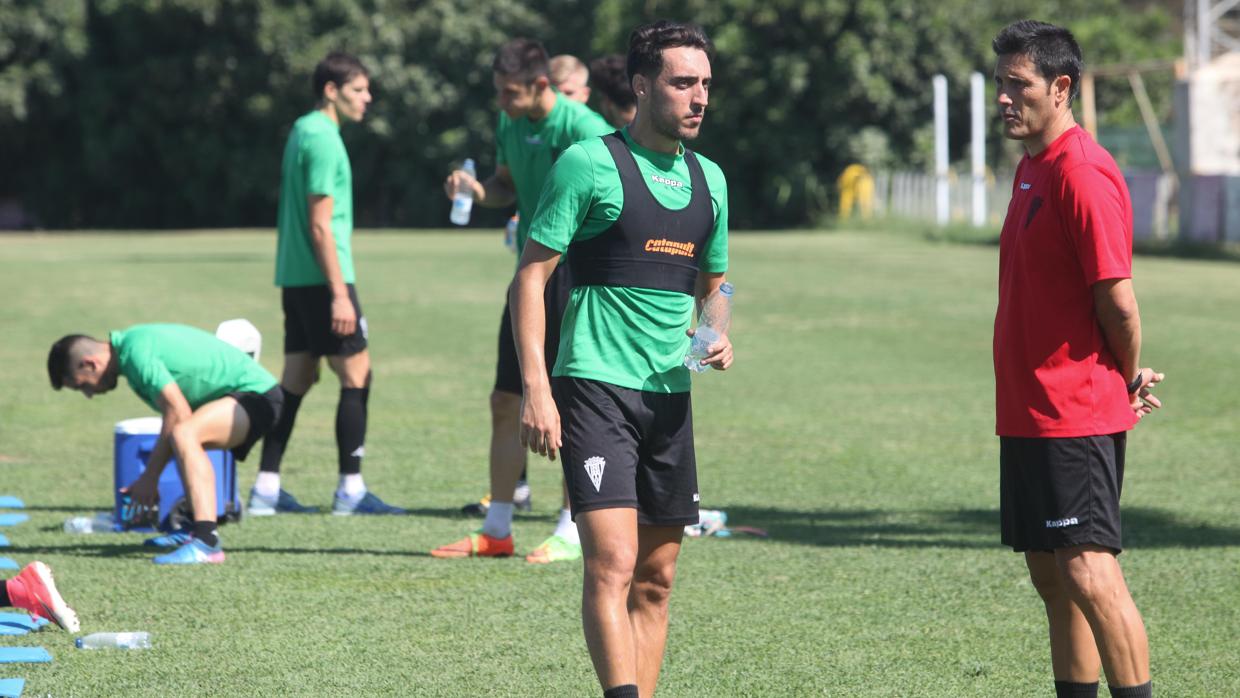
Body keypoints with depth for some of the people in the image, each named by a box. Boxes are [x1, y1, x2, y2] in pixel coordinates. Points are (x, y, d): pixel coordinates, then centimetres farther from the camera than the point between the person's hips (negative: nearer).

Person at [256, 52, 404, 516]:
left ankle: (266, 487, 10)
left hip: (295, 280, 10)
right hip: (321, 279, -10)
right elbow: (321, 225, -18)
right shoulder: (323, 140, -14)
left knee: (296, 378, 10)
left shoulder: (301, 132, 15)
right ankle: (350, 490, -3)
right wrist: (340, 294, -19)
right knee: (356, 376, -4)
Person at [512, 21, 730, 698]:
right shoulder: (588, 164, -6)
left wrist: (719, 337, 4)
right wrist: (535, 387, -14)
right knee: (613, 563, -17)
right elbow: (530, 274, -6)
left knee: (655, 579, 7)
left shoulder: (709, 179, 14)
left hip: (671, 393, 7)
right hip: (595, 384, -7)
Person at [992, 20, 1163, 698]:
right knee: (1052, 578, 12)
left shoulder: (1083, 174, -17)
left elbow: (1116, 298, -18)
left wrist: (1129, 379, -3)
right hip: (1029, 411, 10)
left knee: (1089, 574, -13)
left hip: (1075, 416, -10)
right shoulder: (1031, 169, 14)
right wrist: (1125, 382, 13)